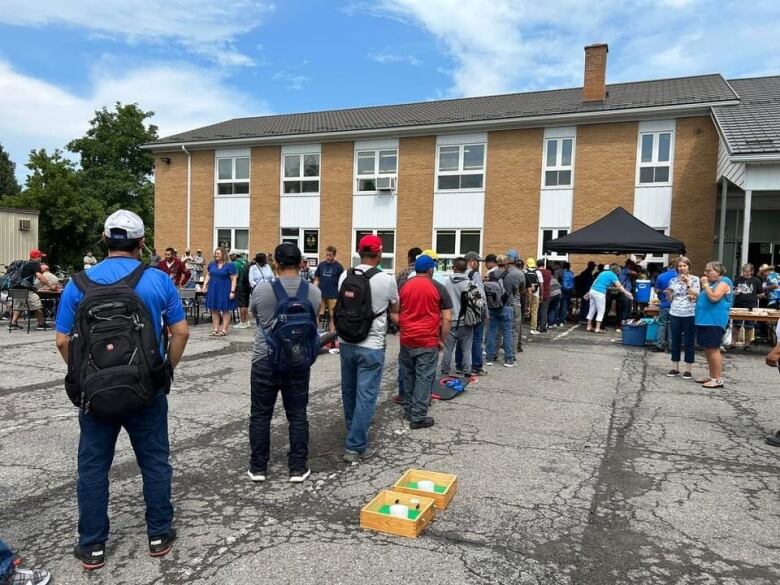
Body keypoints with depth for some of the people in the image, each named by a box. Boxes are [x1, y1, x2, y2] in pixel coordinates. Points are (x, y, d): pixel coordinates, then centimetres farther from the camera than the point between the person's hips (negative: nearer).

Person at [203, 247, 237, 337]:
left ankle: (224, 330, 6)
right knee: (214, 310, 9)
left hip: (225, 290, -5)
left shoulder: (230, 265, -8)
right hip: (213, 290, 6)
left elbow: (233, 279, -10)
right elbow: (208, 275, 20)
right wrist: (205, 285, 10)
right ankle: (215, 329, 16)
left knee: (225, 310, 1)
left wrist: (232, 291, -16)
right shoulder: (212, 264, 8)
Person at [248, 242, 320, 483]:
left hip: (265, 360, -1)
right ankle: (298, 468, 17)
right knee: (297, 416, 10)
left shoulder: (261, 289, -10)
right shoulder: (313, 292, -5)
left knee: (260, 415, 11)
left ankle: (258, 467, 20)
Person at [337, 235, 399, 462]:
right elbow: (394, 311, 5)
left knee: (349, 391, 20)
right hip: (371, 346, -5)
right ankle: (355, 447, 4)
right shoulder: (387, 279, -11)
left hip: (346, 343, 5)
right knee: (365, 396, 1)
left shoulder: (345, 276, 0)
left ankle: (353, 433, 40)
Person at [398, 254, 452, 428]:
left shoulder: (404, 286, 6)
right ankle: (418, 417, 4)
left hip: (406, 339, 4)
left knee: (408, 375, 16)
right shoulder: (438, 288, -4)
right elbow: (447, 318, -6)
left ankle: (408, 410, 26)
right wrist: (442, 340, 2)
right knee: (424, 378, 1)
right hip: (428, 341, -4)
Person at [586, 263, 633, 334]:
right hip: (600, 292, -8)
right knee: (601, 311, 1)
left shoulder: (603, 272, 22)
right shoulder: (612, 275, -1)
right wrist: (626, 293, -8)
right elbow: (619, 286, -10)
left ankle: (589, 326, 20)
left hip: (592, 290, 8)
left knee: (592, 310, 14)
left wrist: (589, 293, 29)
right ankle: (597, 329, 2)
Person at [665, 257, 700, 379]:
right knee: (675, 341, 7)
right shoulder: (673, 280, 9)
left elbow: (696, 296, -10)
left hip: (690, 314, -3)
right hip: (675, 314, 3)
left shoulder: (695, 279, 1)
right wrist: (668, 294, -8)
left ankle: (688, 369, 8)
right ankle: (675, 368, 15)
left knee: (689, 342, 2)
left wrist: (687, 283, -14)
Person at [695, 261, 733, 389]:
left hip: (714, 321, -10)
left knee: (713, 349, -9)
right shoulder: (713, 282, 19)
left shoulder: (724, 282, -8)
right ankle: (711, 376, 21)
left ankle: (718, 380, -5)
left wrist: (705, 285, -12)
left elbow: (714, 297, -21)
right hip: (704, 320, 10)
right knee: (707, 350, 13)